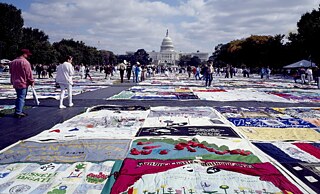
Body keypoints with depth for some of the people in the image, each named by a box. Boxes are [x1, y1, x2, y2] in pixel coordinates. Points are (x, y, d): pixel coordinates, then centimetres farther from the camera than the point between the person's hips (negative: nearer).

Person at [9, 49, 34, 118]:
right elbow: (29, 73, -14)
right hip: (23, 83, -8)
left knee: (19, 97, 17)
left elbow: (11, 73, 19)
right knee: (21, 98, -5)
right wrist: (32, 81, -4)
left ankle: (18, 111, 20)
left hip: (15, 83, 8)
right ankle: (18, 112, -6)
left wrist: (12, 81, 25)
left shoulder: (13, 62, 13)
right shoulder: (25, 62, -14)